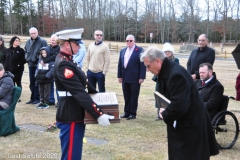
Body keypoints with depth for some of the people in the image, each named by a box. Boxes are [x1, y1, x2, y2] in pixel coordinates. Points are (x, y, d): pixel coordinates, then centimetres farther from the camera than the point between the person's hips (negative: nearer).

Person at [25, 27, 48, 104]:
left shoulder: (42, 41, -10)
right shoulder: (28, 42, 9)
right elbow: (26, 51, 21)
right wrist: (27, 58, 7)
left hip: (38, 65, -6)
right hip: (31, 64, 6)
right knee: (32, 82, 12)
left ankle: (37, 98, 8)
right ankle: (33, 98, 21)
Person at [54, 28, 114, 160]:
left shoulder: (67, 60, 10)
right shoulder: (63, 65, -22)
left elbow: (82, 82, 19)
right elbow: (80, 93, -27)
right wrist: (99, 115, -27)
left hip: (74, 114, 10)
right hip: (70, 117, -10)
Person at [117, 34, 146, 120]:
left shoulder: (139, 50, -4)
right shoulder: (123, 51, 13)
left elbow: (142, 64, -8)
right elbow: (120, 64, 14)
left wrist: (142, 77, -12)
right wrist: (119, 76, 9)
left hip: (135, 78, -5)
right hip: (125, 78, 5)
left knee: (134, 97, 3)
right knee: (126, 96, 11)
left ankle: (133, 113, 11)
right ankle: (127, 112, 20)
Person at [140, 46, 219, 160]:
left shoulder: (176, 74, -28)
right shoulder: (165, 71, 3)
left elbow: (179, 106, -33)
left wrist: (165, 114, -16)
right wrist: (163, 109, -2)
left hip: (189, 124, -10)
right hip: (180, 123, 10)